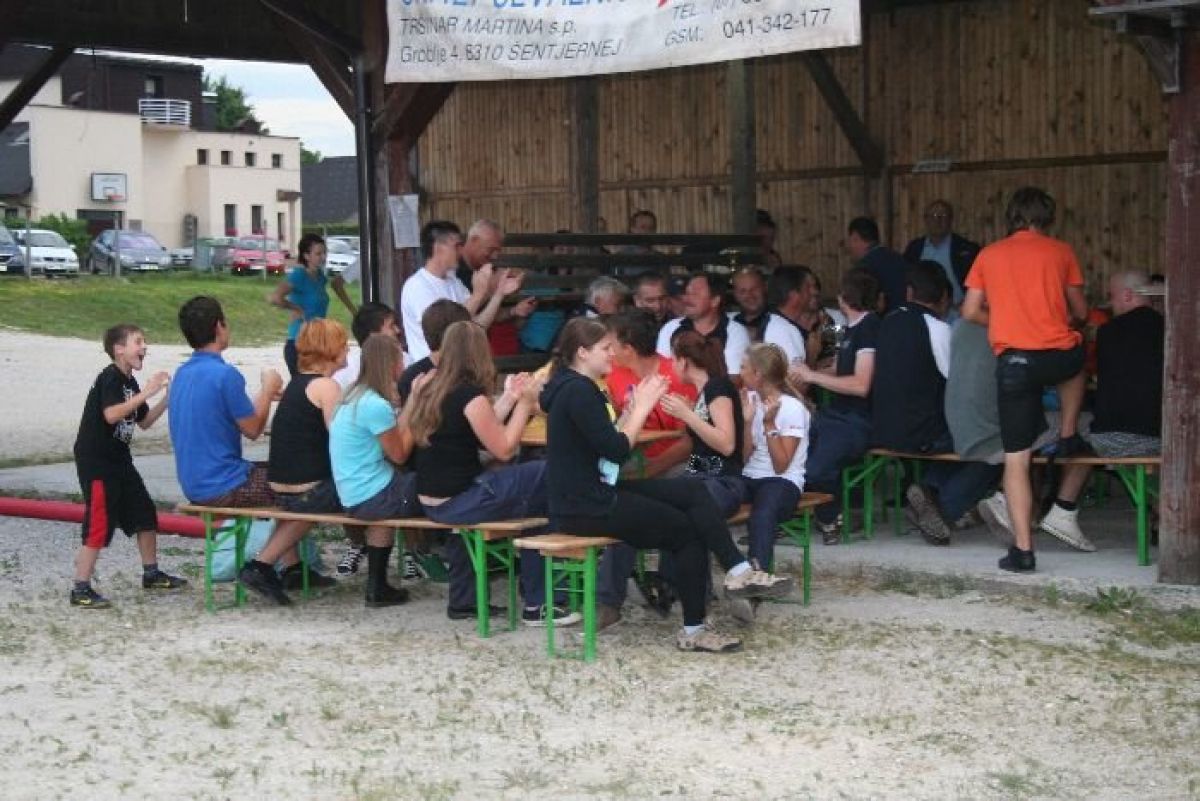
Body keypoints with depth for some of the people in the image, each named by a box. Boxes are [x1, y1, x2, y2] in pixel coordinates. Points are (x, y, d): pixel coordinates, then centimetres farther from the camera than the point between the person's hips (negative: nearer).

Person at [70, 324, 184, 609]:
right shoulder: (110, 378, -15)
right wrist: (145, 393, -27)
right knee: (99, 524, -11)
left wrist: (167, 399, 6)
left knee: (145, 515, 14)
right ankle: (81, 590, -7)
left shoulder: (129, 382, 13)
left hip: (118, 460, 10)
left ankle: (151, 574, 27)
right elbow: (111, 414, -31)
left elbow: (144, 422, 18)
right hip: (95, 460, -10)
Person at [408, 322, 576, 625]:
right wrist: (525, 403, 1)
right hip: (457, 503, -9)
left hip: (433, 501, 9)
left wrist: (508, 399, 18)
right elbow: (504, 449, -9)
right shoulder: (470, 394, -15)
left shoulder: (434, 390, 10)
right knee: (547, 477, -4)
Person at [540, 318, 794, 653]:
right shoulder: (578, 391, -17)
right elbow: (617, 449, -21)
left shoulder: (578, 388, 15)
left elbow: (609, 445, 14)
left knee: (692, 491, 1)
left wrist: (635, 408, 5)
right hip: (585, 508, -9)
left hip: (596, 493, 9)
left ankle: (738, 572, -4)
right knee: (687, 530, -1)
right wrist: (642, 407, -10)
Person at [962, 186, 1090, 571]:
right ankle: (1068, 435, 32)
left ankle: (1023, 550, 1)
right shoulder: (1060, 252, 6)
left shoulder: (989, 255, 9)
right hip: (1059, 356, 0)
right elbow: (1080, 312, 12)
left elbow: (971, 312, 8)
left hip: (1013, 362, 0)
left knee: (1016, 460, 4)